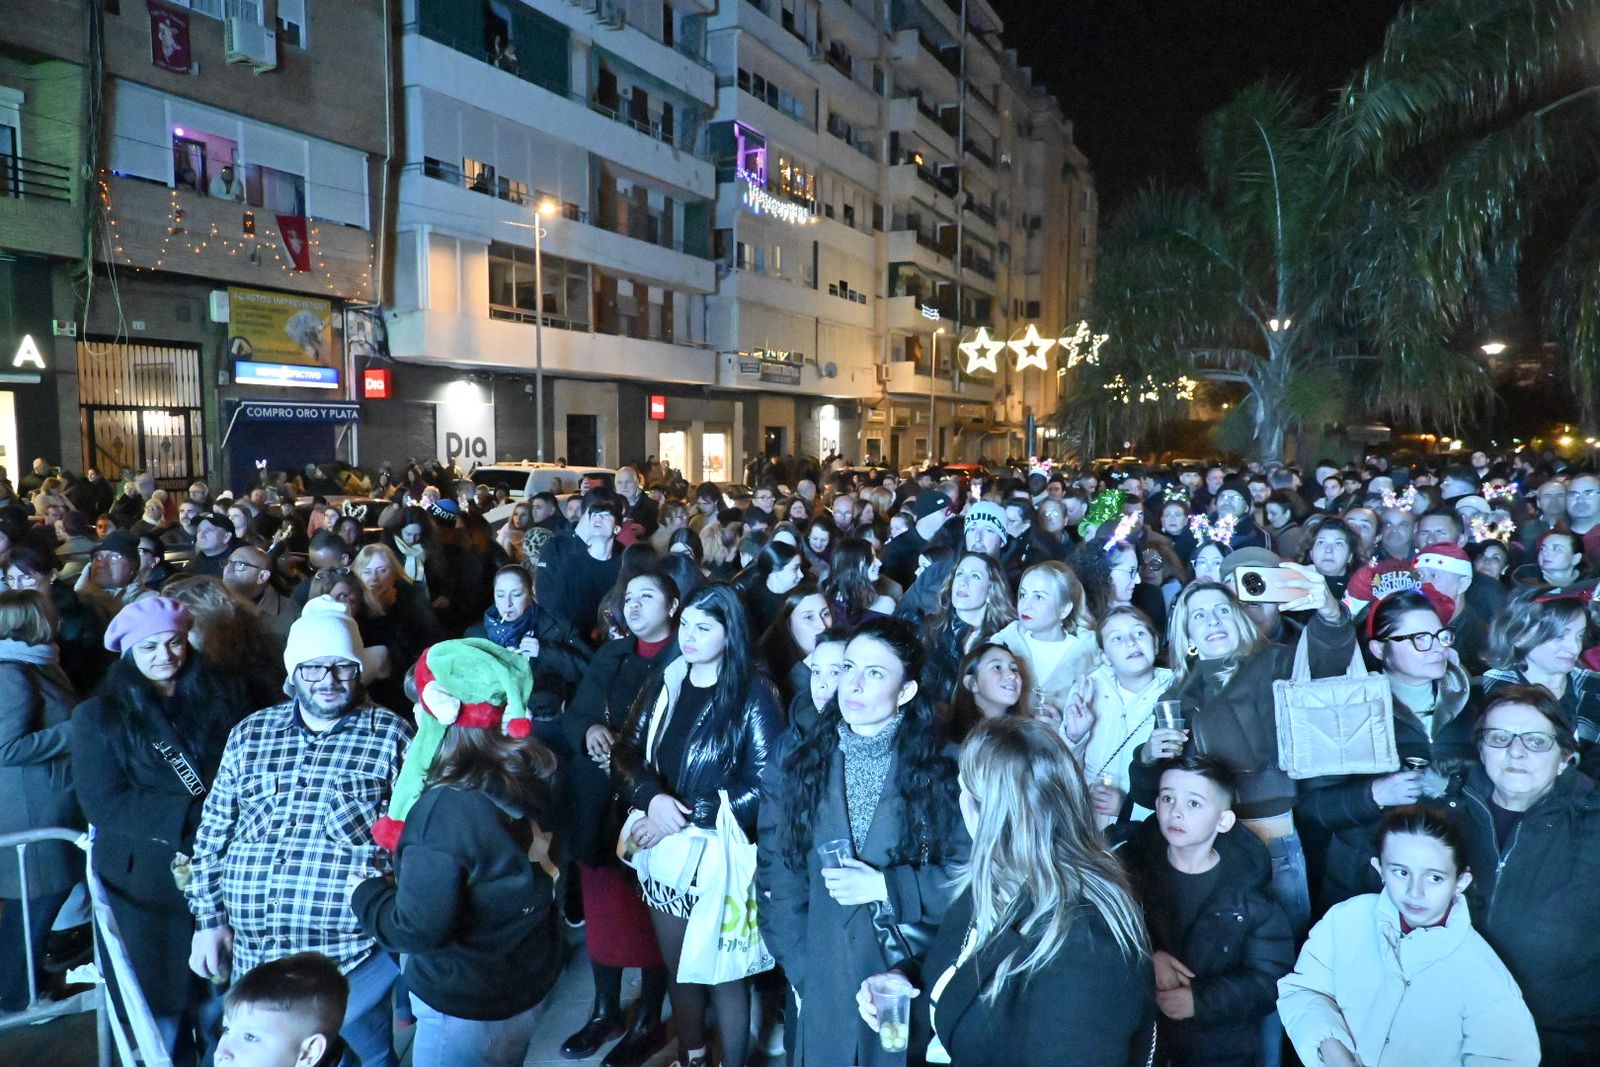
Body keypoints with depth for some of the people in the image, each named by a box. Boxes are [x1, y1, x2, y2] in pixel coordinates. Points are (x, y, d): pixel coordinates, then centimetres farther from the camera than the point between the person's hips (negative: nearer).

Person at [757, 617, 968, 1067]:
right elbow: (777, 868, -3)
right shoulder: (798, 756, -3)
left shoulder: (942, 765, -8)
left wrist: (886, 886, -17)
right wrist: (799, 969, -8)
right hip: (825, 979, 2)